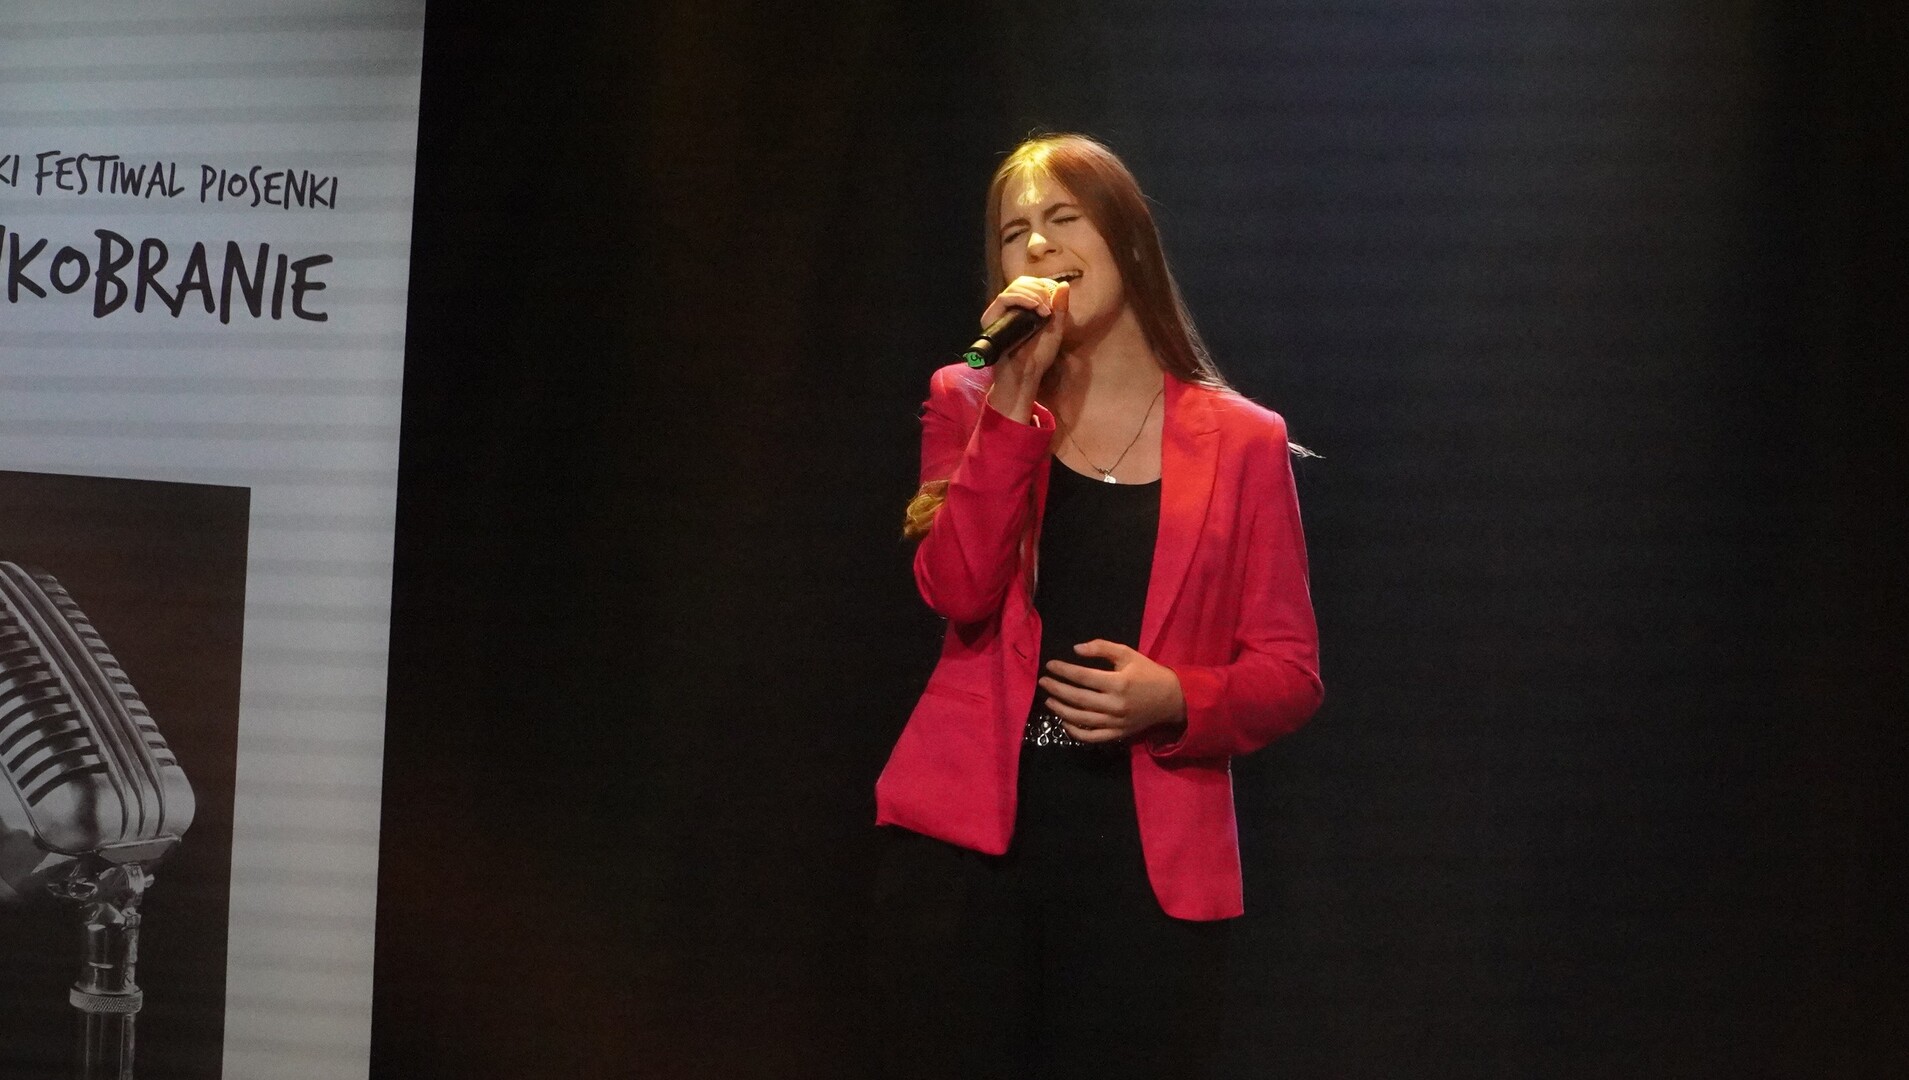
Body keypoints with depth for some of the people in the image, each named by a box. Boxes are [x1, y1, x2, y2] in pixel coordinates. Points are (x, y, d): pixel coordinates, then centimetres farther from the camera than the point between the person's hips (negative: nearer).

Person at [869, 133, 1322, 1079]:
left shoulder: (1241, 442, 6)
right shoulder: (971, 404, 10)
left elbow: (1289, 673, 5)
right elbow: (958, 591, -8)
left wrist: (1176, 700, -14)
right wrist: (1015, 401, -12)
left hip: (1146, 861, -1)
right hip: (968, 837, 1)